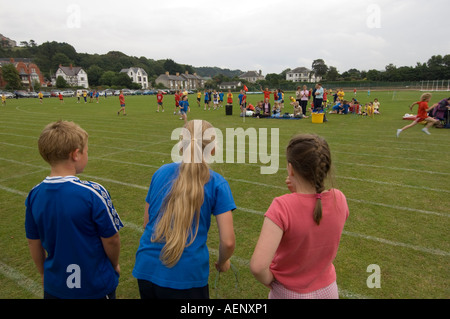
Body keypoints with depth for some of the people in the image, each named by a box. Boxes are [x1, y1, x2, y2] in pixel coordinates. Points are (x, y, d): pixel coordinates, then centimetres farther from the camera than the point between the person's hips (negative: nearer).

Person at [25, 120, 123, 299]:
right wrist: (115, 265, 3)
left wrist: (44, 274, 18)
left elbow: (34, 243, 2)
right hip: (96, 287, -4)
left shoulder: (34, 195, -10)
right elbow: (111, 240, -17)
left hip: (54, 287, 4)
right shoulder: (93, 193, -26)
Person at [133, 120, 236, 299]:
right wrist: (222, 263, 10)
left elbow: (146, 222, 10)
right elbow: (227, 242, -11)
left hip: (146, 270, 4)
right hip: (187, 277, -4)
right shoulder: (217, 184, -9)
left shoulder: (161, 172, 1)